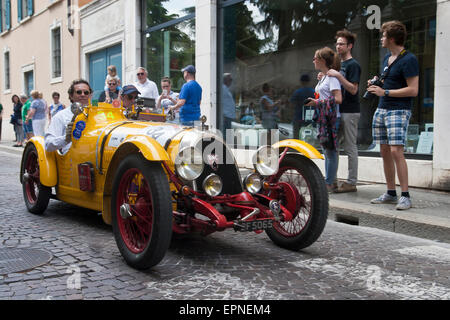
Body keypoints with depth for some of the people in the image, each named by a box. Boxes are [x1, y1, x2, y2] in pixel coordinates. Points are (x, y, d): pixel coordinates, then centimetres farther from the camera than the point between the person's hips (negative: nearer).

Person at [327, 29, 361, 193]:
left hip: (350, 112, -9)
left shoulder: (353, 65, -8)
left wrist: (338, 76, -22)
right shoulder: (339, 64, 19)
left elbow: (353, 89, -16)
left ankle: (351, 182, 1)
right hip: (338, 111, 9)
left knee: (350, 148, -4)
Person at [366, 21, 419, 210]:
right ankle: (390, 193, 15)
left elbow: (413, 90, -15)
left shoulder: (408, 60, -10)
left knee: (396, 151, -16)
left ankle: (405, 196, -11)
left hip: (399, 110, -9)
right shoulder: (387, 58, 17)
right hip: (381, 109, 9)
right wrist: (375, 85, 10)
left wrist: (385, 92, -16)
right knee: (385, 152, 8)